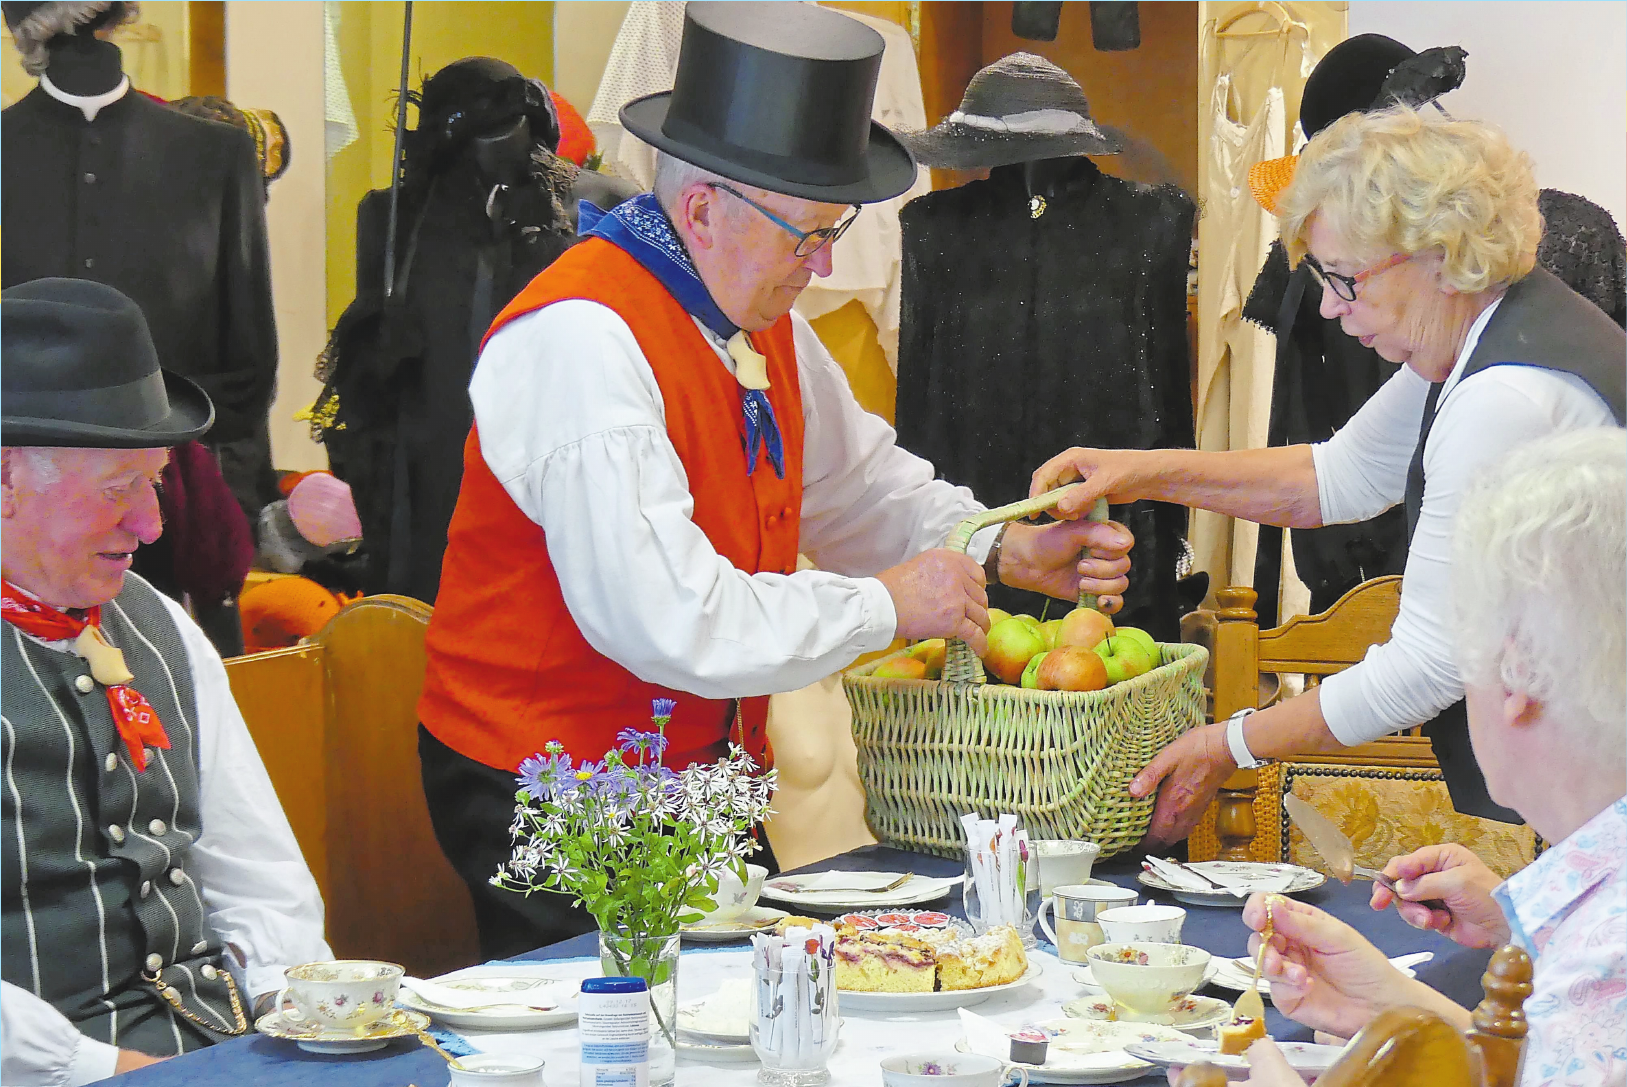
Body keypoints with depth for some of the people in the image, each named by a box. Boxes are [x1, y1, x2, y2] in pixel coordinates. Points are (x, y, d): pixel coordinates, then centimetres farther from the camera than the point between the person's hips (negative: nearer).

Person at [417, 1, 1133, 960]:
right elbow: (659, 615, -30)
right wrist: (882, 606, -19)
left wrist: (1006, 552, 5)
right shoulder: (582, 339, -22)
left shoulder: (762, 319, 7)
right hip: (553, 798, -8)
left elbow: (857, 485, 23)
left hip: (703, 773, 8)